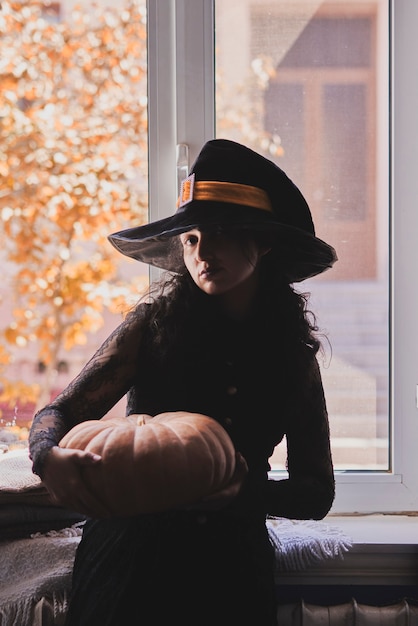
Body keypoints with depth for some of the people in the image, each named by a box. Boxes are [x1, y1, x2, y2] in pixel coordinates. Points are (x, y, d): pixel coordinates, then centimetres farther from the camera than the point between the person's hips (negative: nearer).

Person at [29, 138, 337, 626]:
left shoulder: (294, 348, 1)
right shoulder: (155, 321, -5)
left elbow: (317, 493, 2)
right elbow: (59, 412, -6)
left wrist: (246, 494, -20)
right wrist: (50, 458, -31)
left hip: (232, 563, 2)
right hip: (132, 553, -1)